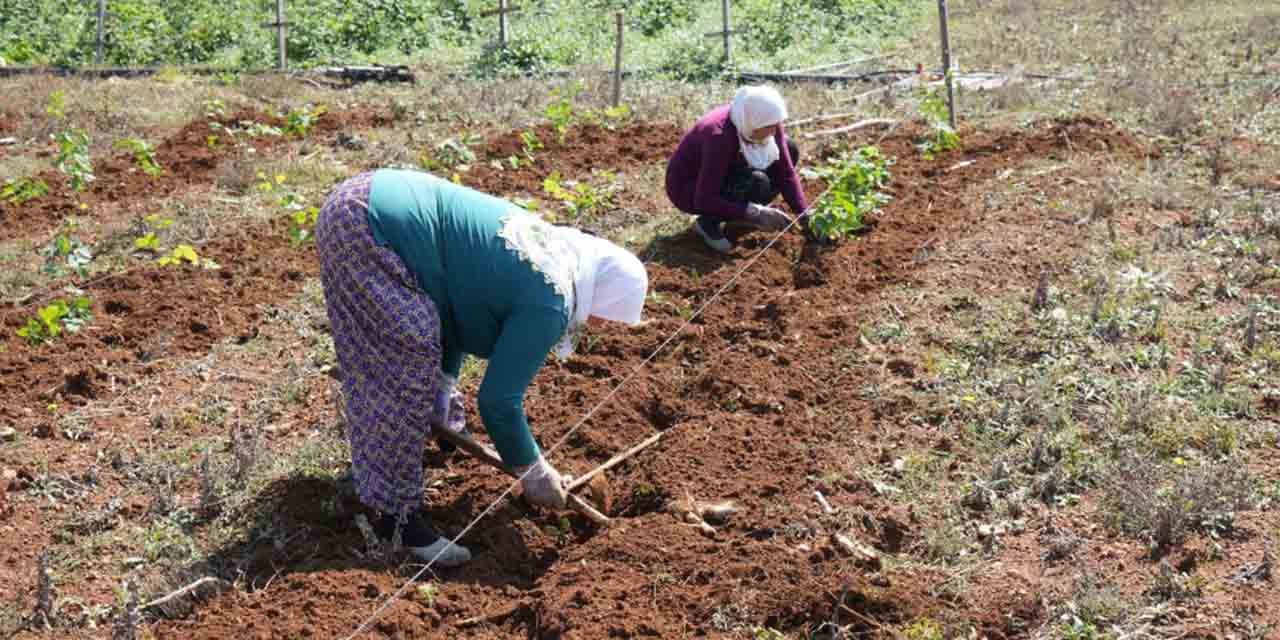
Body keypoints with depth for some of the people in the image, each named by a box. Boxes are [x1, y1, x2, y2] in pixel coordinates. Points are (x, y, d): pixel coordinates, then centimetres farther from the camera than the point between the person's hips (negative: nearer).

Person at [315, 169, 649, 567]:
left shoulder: (548, 245, 13)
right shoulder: (548, 303, -15)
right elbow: (499, 399, -12)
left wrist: (446, 384, 23)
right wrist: (534, 471, 1)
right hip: (365, 228, -10)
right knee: (407, 373, -8)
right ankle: (395, 518, -2)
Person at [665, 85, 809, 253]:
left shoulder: (767, 123, -16)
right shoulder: (719, 136, -37)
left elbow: (786, 172, -9)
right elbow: (704, 200, -33)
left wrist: (805, 215, -18)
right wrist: (755, 213, -36)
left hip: (726, 173, 7)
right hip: (688, 189, -7)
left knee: (789, 149, -4)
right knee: (757, 183, -32)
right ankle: (709, 221, -9)